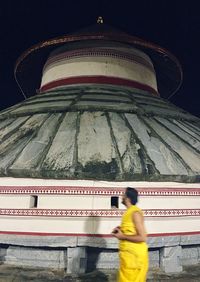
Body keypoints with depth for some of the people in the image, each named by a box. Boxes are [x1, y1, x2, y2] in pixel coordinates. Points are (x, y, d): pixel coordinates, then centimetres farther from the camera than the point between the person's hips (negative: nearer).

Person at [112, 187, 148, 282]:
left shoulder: (135, 213, -19)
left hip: (135, 255, -9)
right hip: (127, 253, 9)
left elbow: (142, 237, -23)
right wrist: (120, 229, 6)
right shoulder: (129, 212, 10)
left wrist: (122, 236, -17)